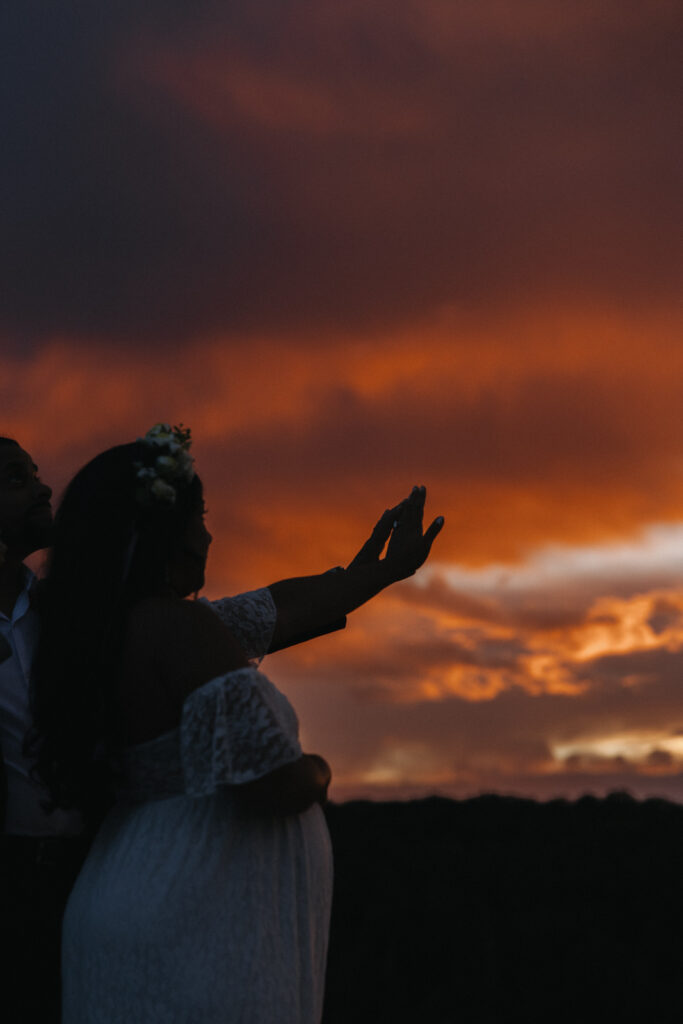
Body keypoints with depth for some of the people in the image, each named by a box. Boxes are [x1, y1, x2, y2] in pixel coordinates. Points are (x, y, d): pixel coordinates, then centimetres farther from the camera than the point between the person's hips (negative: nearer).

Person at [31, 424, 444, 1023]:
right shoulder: (177, 626, -20)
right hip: (198, 928, -9)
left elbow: (284, 609, 17)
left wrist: (382, 571, 27)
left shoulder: (105, 631, 9)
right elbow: (270, 782, -24)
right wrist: (316, 773, 0)